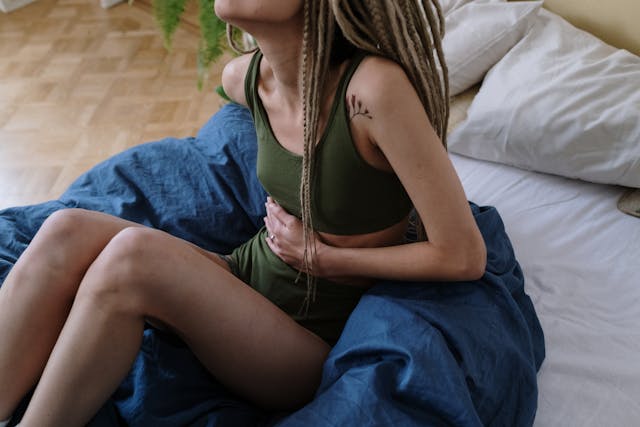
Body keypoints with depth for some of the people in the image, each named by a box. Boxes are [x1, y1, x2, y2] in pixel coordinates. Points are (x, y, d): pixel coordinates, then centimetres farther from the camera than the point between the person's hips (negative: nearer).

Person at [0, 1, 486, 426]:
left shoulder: (375, 86, -25)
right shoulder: (242, 78, -4)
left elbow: (464, 257, -21)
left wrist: (323, 256, -14)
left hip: (317, 338, -5)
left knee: (134, 252, -30)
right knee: (69, 233, -19)